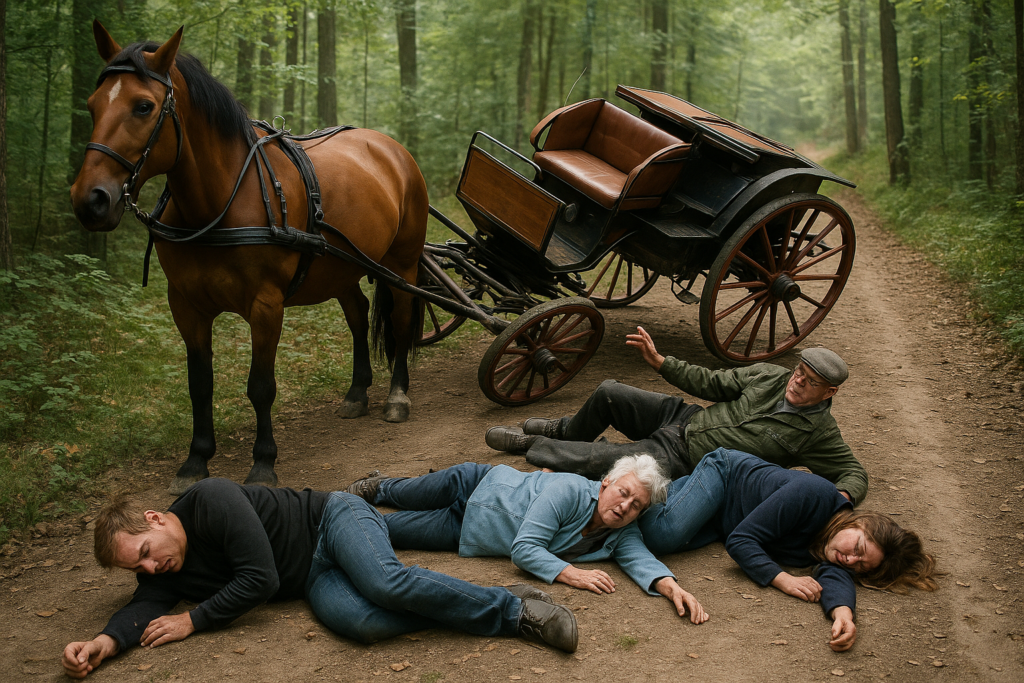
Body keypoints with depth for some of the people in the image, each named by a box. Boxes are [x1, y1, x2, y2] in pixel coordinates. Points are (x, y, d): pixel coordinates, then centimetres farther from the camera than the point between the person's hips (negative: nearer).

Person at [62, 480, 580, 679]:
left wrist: (192, 621, -15)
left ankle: (511, 605, -22)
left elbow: (260, 579, -22)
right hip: (315, 579, 5)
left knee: (384, 582, -38)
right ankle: (510, 618, -23)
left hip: (334, 519, -5)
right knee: (357, 620, -31)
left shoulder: (209, 499, -19)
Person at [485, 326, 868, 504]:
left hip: (683, 461, -5)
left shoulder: (819, 432, -11)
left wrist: (842, 497, -30)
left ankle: (529, 444, 5)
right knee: (609, 393, -9)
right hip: (685, 418, 5)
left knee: (594, 460, -20)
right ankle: (566, 432, 24)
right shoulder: (768, 376, 1)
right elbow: (711, 383, 6)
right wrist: (660, 362, -3)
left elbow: (853, 472, -6)